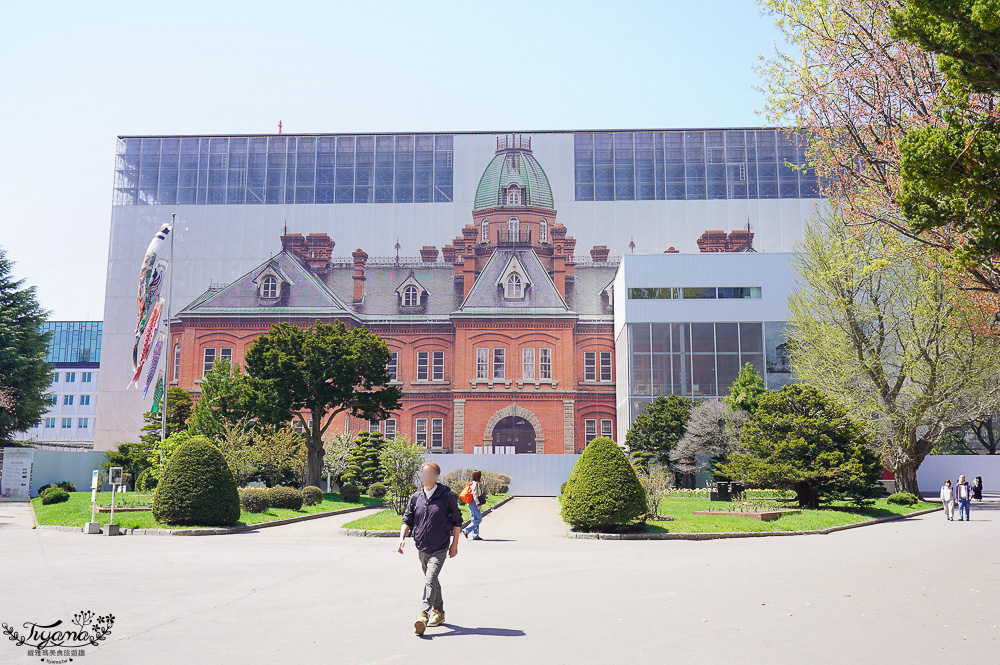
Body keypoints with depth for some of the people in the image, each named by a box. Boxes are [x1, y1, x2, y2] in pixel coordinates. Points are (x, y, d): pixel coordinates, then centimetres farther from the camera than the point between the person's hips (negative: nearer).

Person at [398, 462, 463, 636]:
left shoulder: (446, 495, -6)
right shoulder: (416, 497, 4)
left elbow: (457, 520, 2)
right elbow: (407, 519, 9)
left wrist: (455, 543, 2)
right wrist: (402, 538, -8)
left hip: (440, 548, -5)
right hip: (421, 547, 5)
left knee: (430, 580, -18)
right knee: (431, 580, 18)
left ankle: (423, 615, -25)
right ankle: (438, 612, 34)